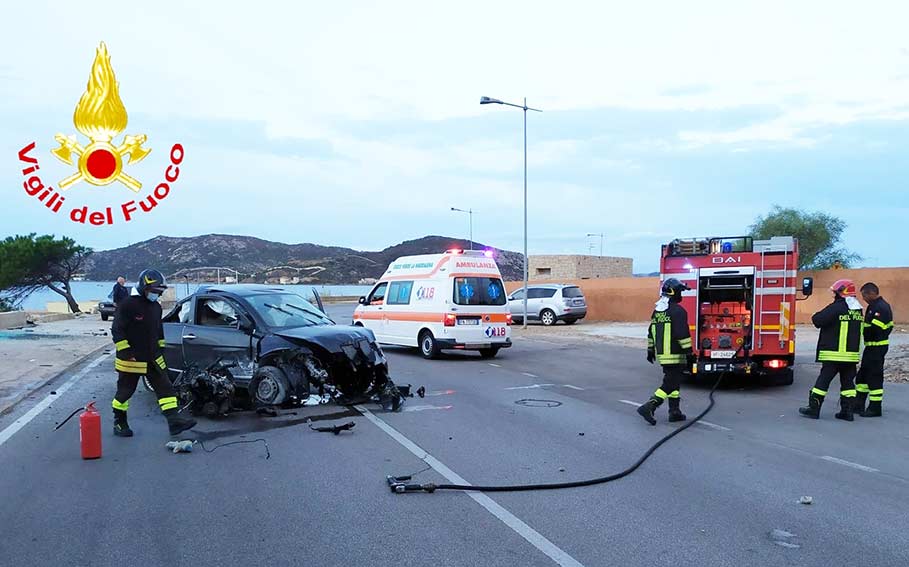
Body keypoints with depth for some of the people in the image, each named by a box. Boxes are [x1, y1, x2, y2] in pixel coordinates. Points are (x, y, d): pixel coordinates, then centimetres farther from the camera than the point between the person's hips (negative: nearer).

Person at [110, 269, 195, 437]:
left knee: (165, 388, -1)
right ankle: (119, 423, 24)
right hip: (132, 359, -7)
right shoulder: (128, 305, -14)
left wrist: (161, 349, 20)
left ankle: (174, 422, -4)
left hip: (153, 358, 7)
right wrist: (126, 352, -19)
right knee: (125, 391, 7)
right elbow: (117, 330, -15)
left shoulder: (156, 307, 11)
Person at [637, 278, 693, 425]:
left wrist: (650, 350, 24)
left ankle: (674, 412, 20)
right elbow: (683, 334, -18)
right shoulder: (678, 311, -14)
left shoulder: (657, 311, 12)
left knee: (673, 381, 17)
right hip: (675, 355, -8)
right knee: (670, 384, -6)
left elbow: (652, 332, 18)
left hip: (661, 353, 9)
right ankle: (648, 407, -16)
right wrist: (688, 352, -15)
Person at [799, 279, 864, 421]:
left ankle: (814, 408, 3)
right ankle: (847, 411, 11)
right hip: (852, 354, 7)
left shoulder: (836, 308, -15)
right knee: (848, 381, 11)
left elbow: (817, 320, -18)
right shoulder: (858, 309, 10)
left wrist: (816, 316, 4)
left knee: (823, 380, -1)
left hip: (834, 353, -7)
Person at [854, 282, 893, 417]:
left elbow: (874, 329, -26)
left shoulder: (880, 308, -19)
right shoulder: (875, 306, 13)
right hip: (872, 346, 11)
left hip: (877, 347, -11)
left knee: (874, 377, -4)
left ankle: (875, 408, 4)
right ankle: (858, 405, 23)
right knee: (863, 375, 15)